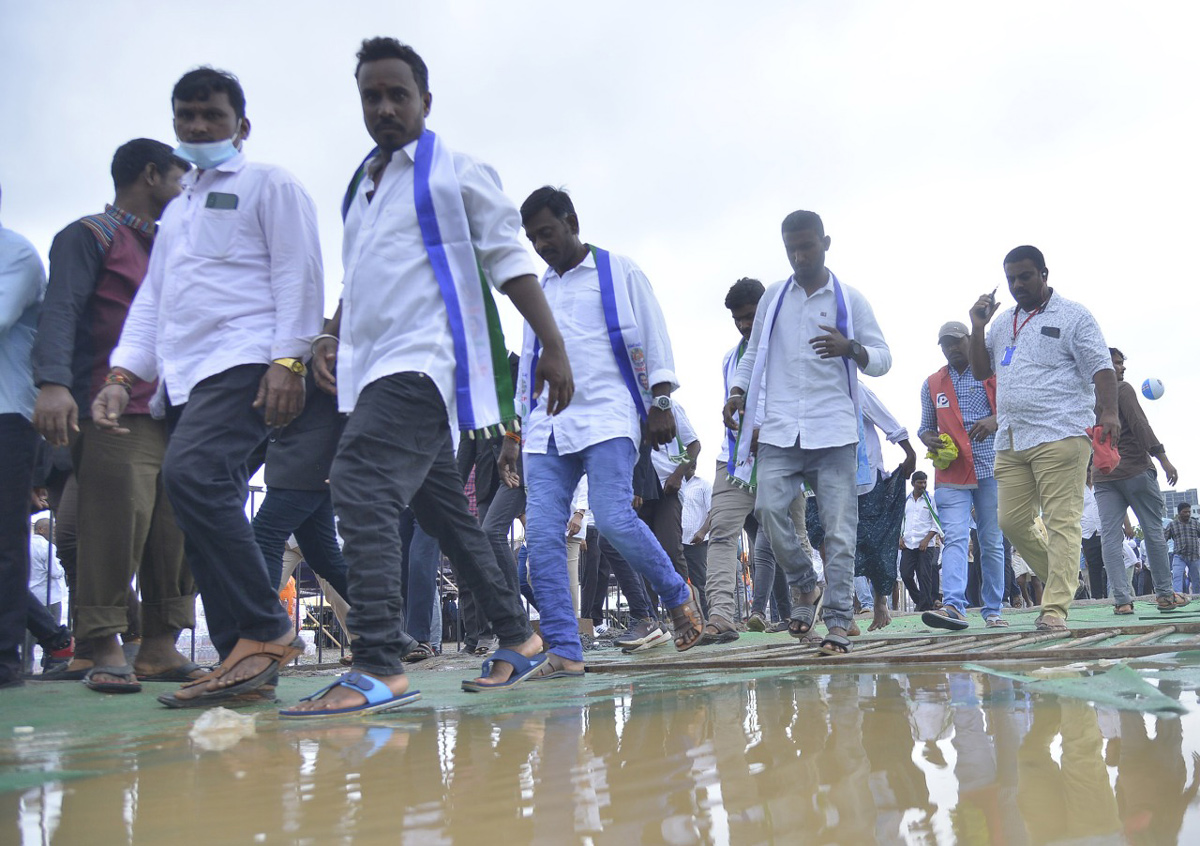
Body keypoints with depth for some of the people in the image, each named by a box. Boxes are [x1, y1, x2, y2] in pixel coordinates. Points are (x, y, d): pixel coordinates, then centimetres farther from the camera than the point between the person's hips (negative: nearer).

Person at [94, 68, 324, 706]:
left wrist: (288, 361, -15)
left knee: (191, 472, -28)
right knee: (209, 508, 0)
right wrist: (123, 373, 12)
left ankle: (266, 632, -23)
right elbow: (152, 298, 27)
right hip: (183, 377, 8)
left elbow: (297, 275, -2)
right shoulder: (175, 211, 31)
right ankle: (241, 662, 4)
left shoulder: (268, 185, 10)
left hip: (244, 363, -8)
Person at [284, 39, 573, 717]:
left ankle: (379, 669, -27)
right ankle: (519, 637, 21)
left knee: (362, 487, -24)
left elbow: (509, 262, -1)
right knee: (444, 508, 10)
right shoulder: (362, 188, 24)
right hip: (375, 368, 8)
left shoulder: (456, 174, 4)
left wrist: (554, 348, -9)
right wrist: (334, 337, 12)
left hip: (424, 361, -8)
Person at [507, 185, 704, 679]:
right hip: (546, 427, 5)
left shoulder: (618, 272, 10)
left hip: (607, 416, -5)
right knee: (542, 535, -8)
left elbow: (652, 341, 5)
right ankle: (564, 651, -4)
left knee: (613, 519, -20)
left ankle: (678, 595, 7)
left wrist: (661, 404, -5)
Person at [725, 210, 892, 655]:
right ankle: (803, 587, 8)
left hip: (834, 430, -1)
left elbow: (883, 359, 9)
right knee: (769, 506, -16)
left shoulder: (851, 300, 9)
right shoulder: (773, 297, 16)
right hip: (780, 429, 2)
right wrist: (738, 392, 4)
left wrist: (850, 348, -13)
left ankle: (838, 622, 2)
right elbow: (754, 353, 22)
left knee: (839, 526, -5)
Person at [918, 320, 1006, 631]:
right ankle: (954, 606, -26)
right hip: (951, 473, 0)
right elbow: (925, 427, 21)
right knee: (955, 538, -15)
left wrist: (994, 421, -13)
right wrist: (929, 440, -3)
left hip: (990, 468, 0)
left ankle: (992, 610, 13)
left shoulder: (992, 374, 9)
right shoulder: (931, 385, 15)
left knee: (992, 543, 4)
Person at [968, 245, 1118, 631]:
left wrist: (1108, 411, -19)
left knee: (1061, 522, -10)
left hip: (1060, 436, -6)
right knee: (1012, 521, 4)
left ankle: (1055, 608, -12)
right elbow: (981, 371, 20)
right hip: (1010, 440, 7)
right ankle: (1064, 580, 23)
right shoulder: (1002, 321, 21)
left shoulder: (1073, 316, 3)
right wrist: (978, 327, 7)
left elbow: (1101, 368, -3)